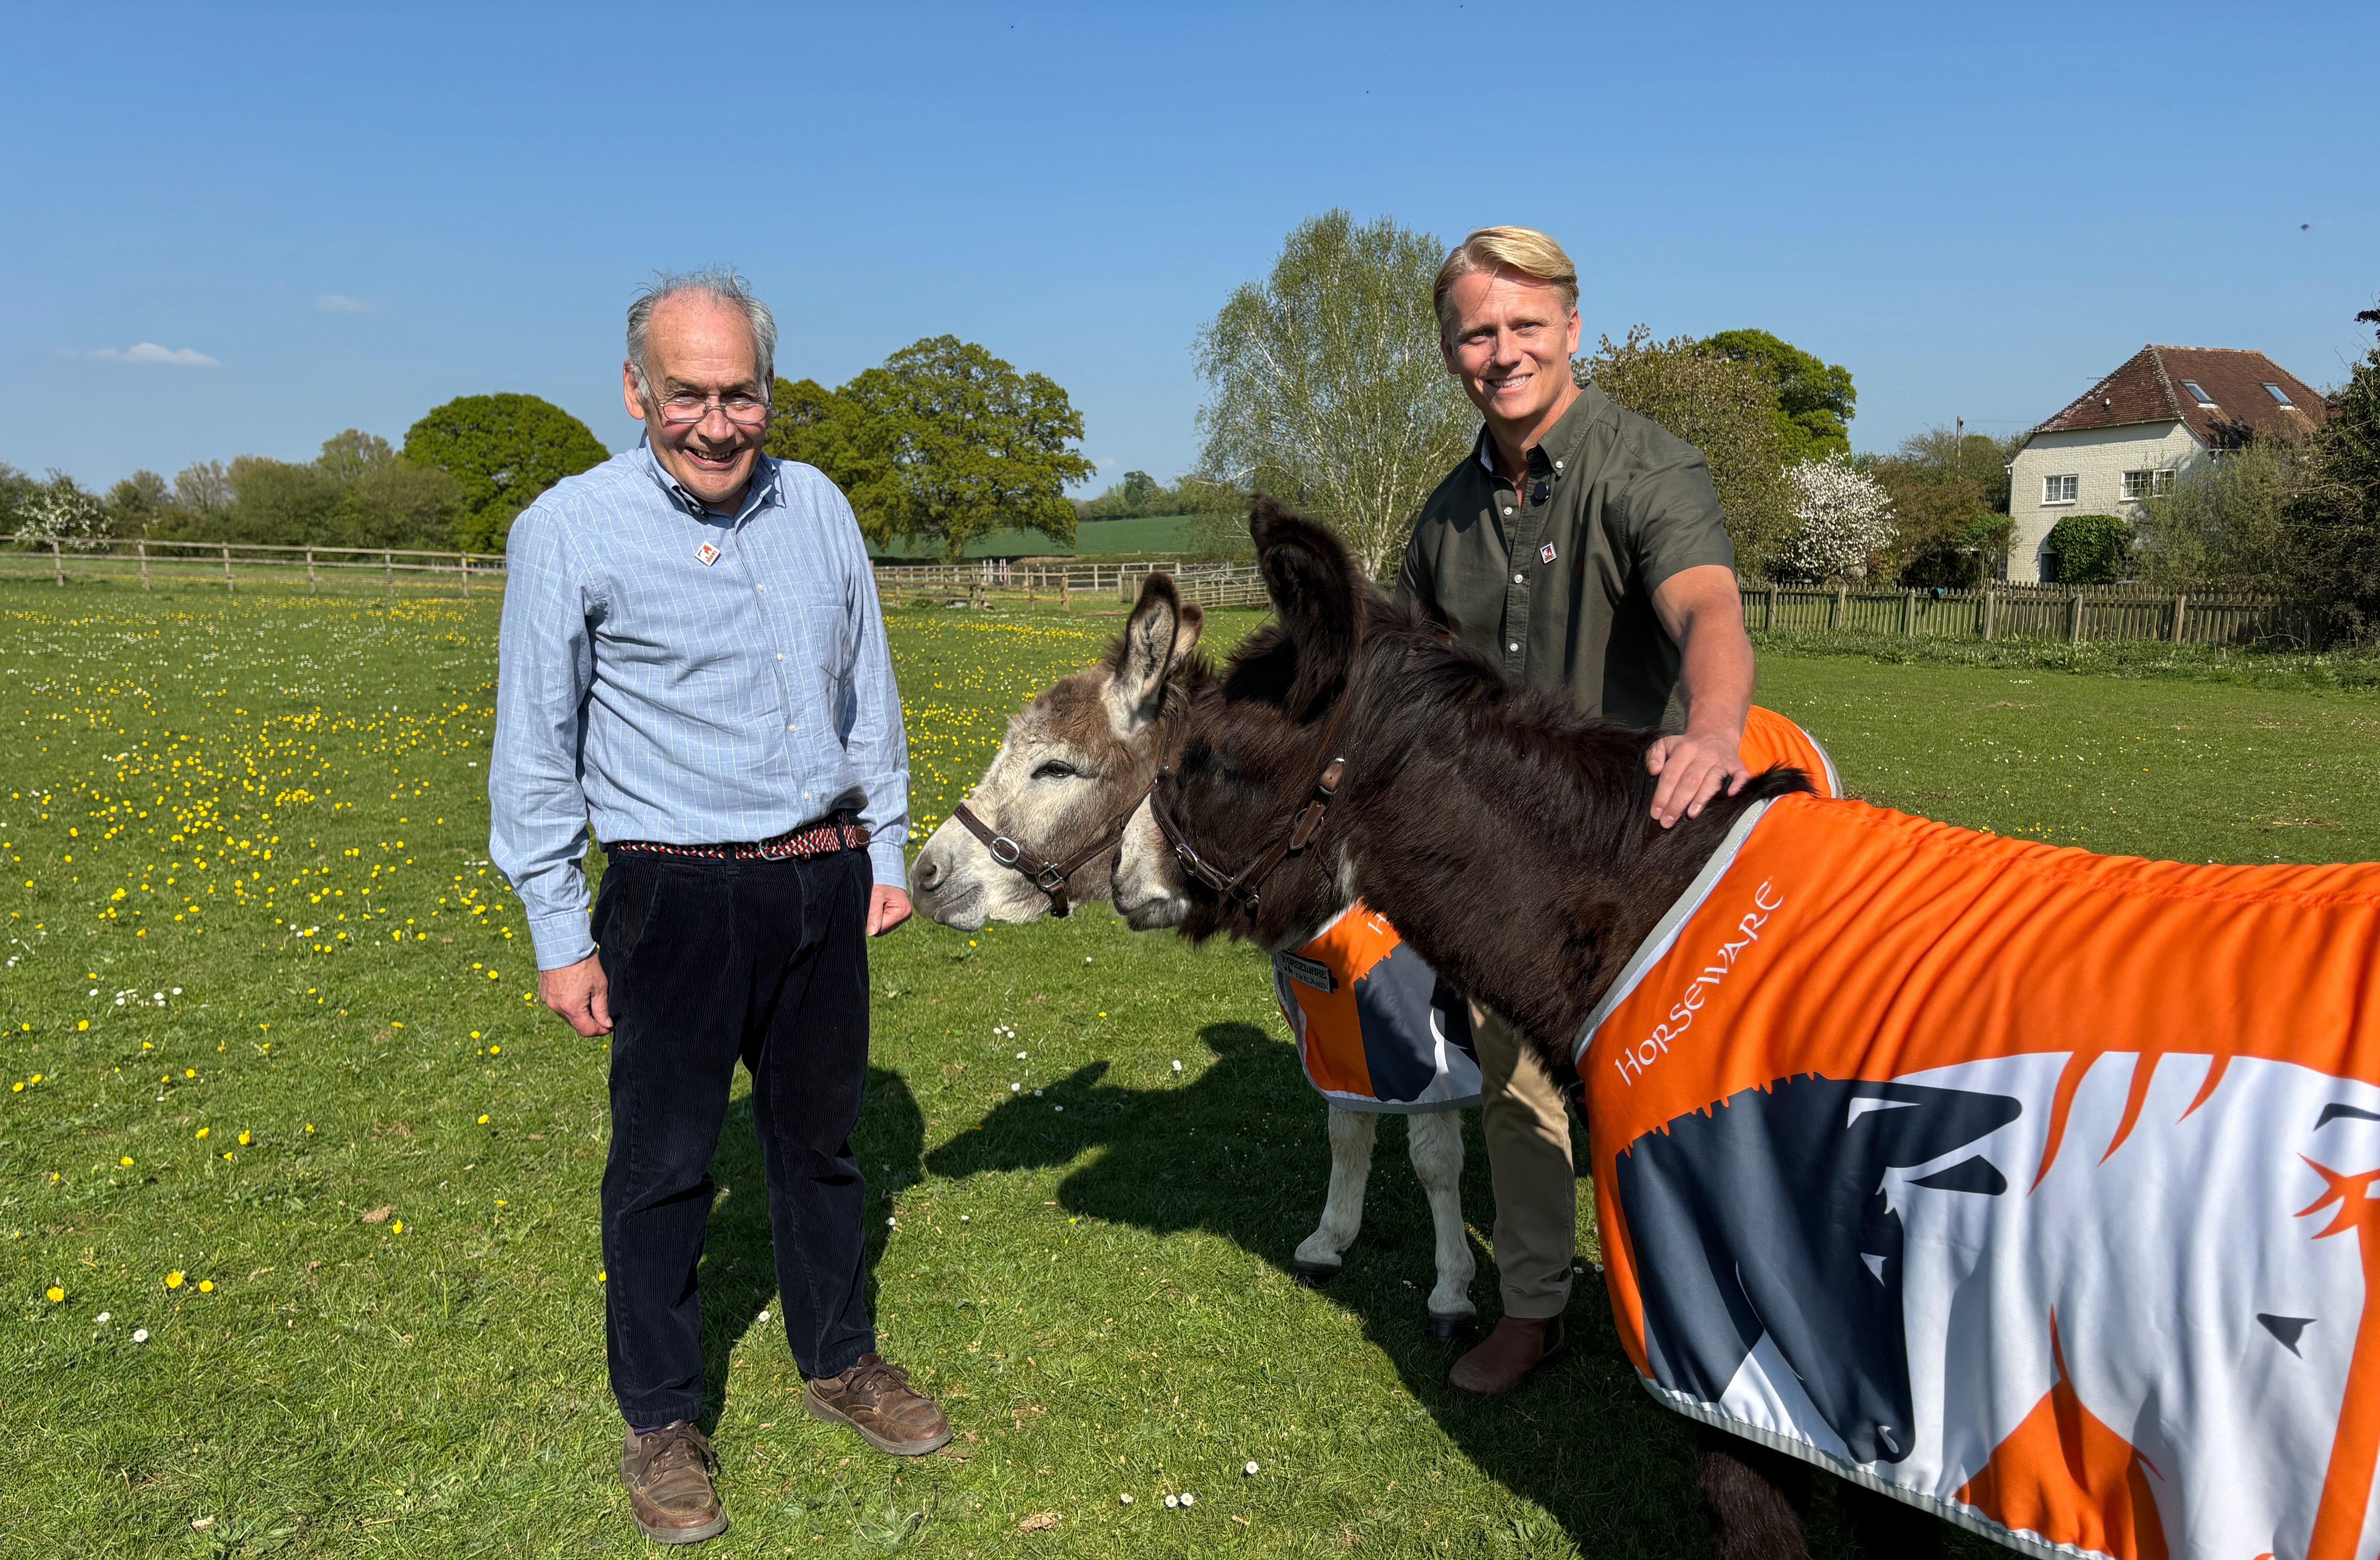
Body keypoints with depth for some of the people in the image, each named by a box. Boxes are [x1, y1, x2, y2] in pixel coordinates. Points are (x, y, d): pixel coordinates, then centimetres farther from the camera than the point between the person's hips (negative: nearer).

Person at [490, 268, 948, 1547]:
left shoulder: (818, 507, 6)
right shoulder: (570, 530, -8)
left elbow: (869, 696, 14)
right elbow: (535, 750, -4)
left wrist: (888, 851, 14)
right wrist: (559, 935, -4)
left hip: (822, 880, 4)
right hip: (679, 894, -4)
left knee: (819, 1132, 17)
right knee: (663, 1161, 7)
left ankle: (837, 1360, 37)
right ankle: (660, 1420, 26)